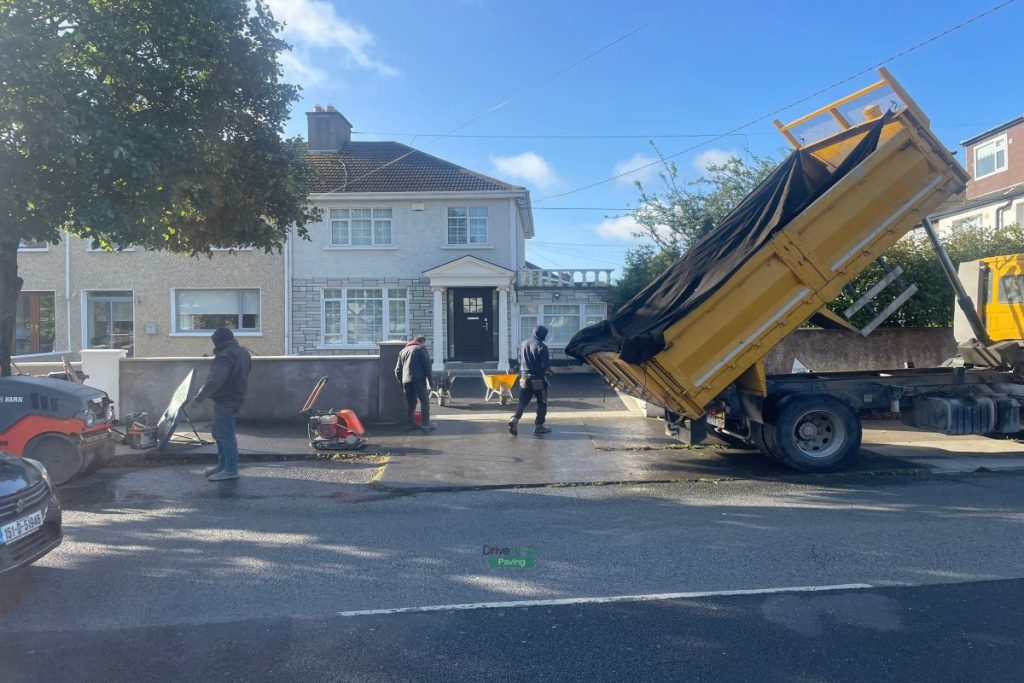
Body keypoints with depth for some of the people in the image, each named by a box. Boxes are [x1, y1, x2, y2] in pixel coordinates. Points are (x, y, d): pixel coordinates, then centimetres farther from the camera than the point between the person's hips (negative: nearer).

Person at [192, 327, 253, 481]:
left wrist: (199, 397, -21)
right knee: (219, 433, 19)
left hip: (225, 400, -10)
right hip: (236, 397, 10)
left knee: (225, 434, -5)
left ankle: (231, 469, -2)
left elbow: (215, 380, -26)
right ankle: (223, 464, 27)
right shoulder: (243, 353, 13)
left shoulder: (225, 356, -19)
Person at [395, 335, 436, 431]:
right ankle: (426, 423, -7)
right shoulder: (421, 348, 7)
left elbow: (397, 369, 21)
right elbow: (427, 363, -5)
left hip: (406, 380, 6)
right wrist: (429, 377, -1)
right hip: (418, 379, -6)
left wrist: (400, 380, 26)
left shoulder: (403, 351, 24)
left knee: (410, 402, 14)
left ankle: (410, 423, 15)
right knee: (424, 400, -2)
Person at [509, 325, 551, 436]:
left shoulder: (523, 344, 6)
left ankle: (515, 419, -13)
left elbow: (520, 361, 13)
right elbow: (546, 365, -16)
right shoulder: (542, 347, -14)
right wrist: (547, 369, 6)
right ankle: (539, 426, 12)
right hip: (538, 379, -5)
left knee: (523, 401, 9)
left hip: (524, 377, 5)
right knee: (542, 403, 10)